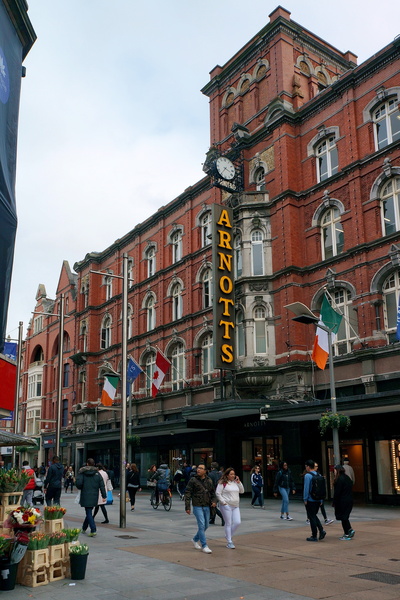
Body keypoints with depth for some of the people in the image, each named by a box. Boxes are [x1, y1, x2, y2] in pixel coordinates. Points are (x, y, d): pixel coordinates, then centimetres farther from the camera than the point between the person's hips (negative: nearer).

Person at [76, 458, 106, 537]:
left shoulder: (82, 472, -5)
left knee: (88, 513, -3)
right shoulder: (97, 473, 2)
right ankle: (84, 528, 35)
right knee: (89, 512, 19)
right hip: (94, 496, 4)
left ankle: (93, 530, -13)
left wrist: (81, 488, 10)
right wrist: (104, 496, 2)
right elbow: (102, 485, -1)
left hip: (86, 496, -4)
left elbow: (78, 483, -13)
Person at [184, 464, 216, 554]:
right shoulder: (193, 480, -6)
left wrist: (214, 501, -2)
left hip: (206, 506, 5)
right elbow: (187, 493, -6)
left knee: (206, 525, 13)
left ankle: (195, 540, 35)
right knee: (201, 525, -10)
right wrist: (187, 507, -10)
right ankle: (204, 546, 0)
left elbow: (213, 492, 16)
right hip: (197, 506, -5)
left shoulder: (209, 481, 6)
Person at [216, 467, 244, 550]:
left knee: (237, 522, 0)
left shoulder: (235, 482, 13)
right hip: (226, 506, -6)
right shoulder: (223, 483, -7)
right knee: (228, 524, -1)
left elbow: (242, 491, 13)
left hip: (235, 506, 6)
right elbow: (218, 494, -9)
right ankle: (229, 542, 8)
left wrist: (239, 482, 1)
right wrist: (224, 502, -14)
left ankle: (228, 535, 22)